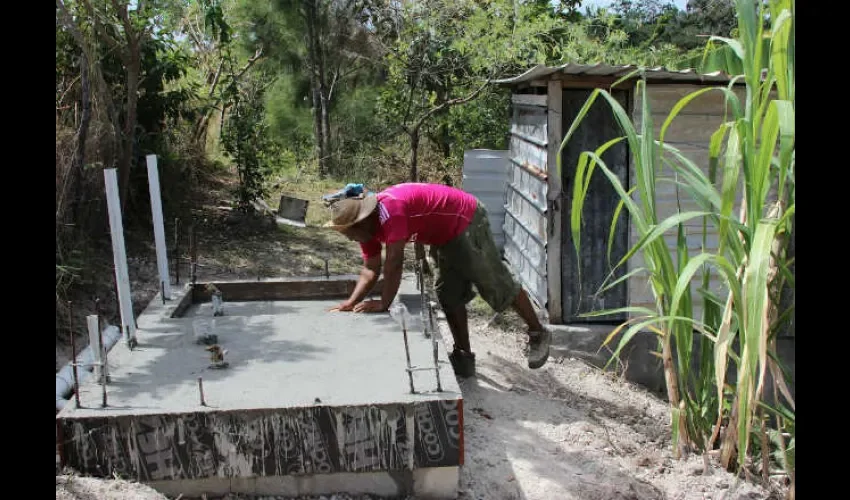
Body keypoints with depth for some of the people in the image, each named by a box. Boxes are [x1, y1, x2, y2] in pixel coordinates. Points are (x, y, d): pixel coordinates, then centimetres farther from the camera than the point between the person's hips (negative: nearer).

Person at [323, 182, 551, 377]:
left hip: (467, 223, -9)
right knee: (449, 296, 9)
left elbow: (394, 262, -34)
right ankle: (464, 356, 18)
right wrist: (351, 302, -11)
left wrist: (384, 303, -26)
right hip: (445, 237, 9)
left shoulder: (389, 209, -34)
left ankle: (538, 334, 15)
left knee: (498, 285, -2)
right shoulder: (368, 224, -3)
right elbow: (371, 269, 1)